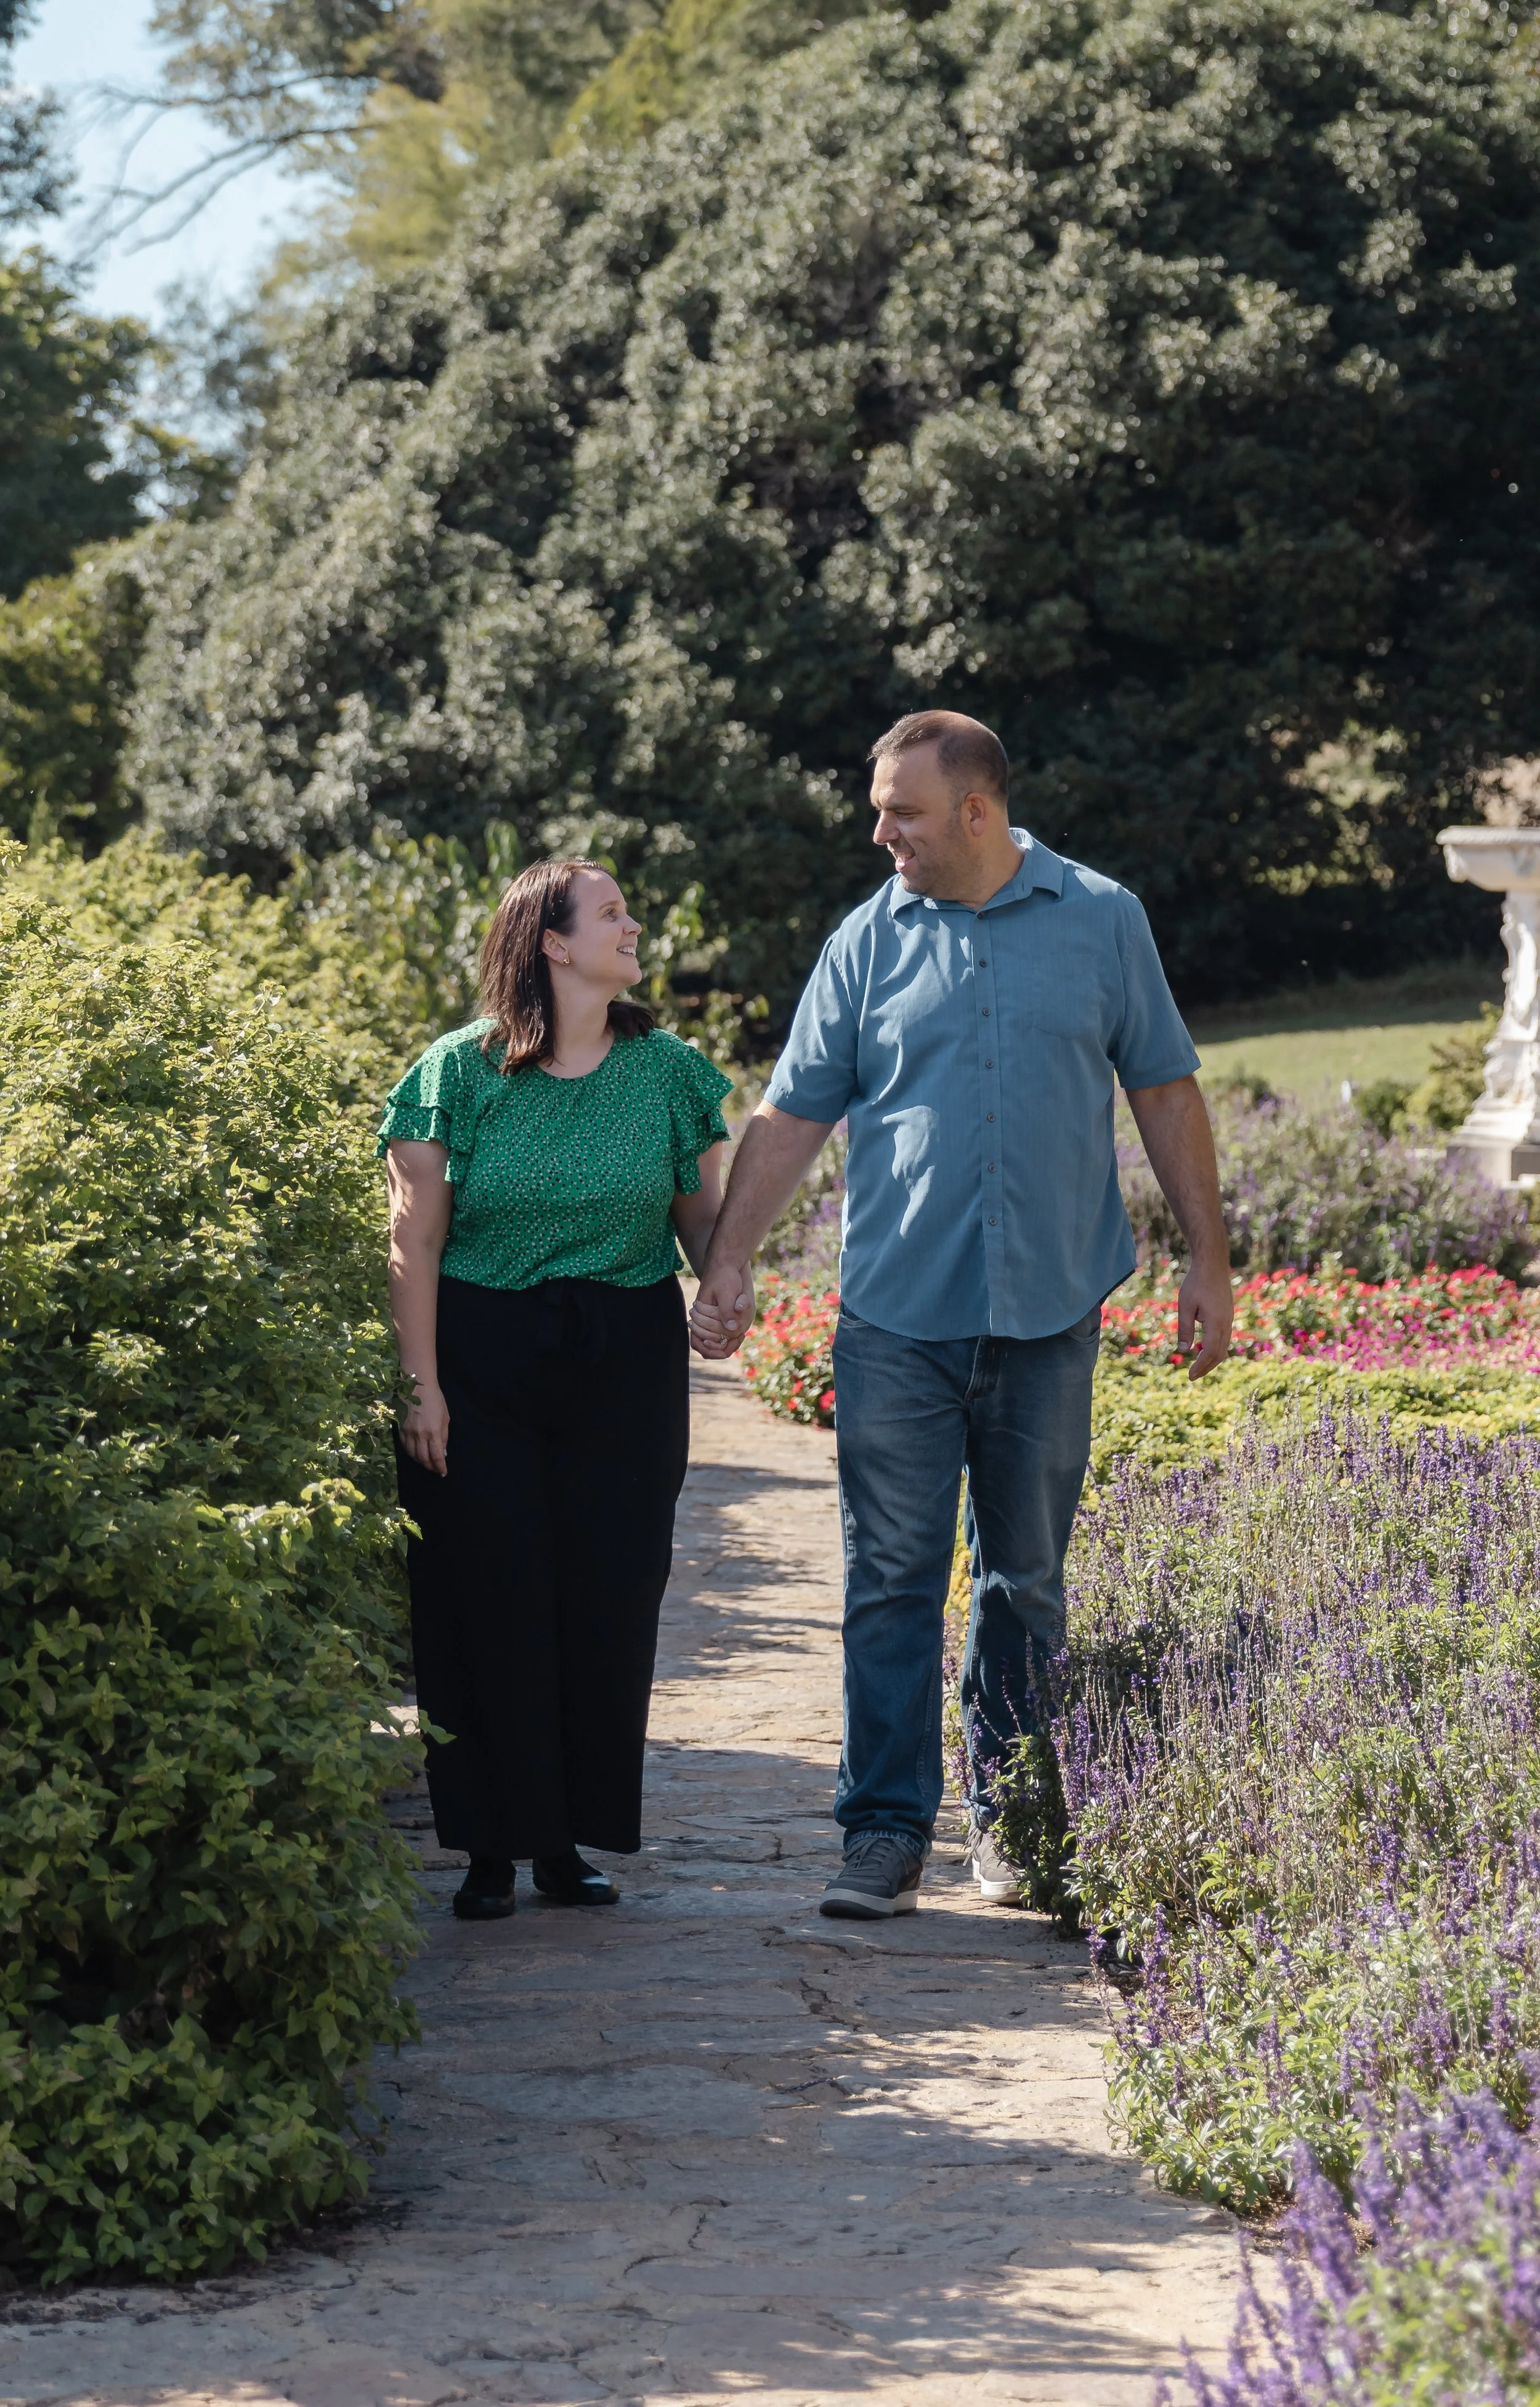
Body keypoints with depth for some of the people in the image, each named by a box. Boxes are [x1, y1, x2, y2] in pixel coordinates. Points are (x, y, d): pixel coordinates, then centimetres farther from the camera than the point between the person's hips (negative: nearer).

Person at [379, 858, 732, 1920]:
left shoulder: (668, 1071, 5)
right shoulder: (459, 1073, -4)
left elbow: (703, 1212, 10)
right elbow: (415, 1242, -4)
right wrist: (422, 1384, -9)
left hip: (627, 1365, 3)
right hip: (483, 1362, -3)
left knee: (609, 1599, 4)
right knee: (488, 1599, -1)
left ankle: (572, 1839, 15)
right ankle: (491, 1848, 8)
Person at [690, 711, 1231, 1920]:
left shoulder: (1103, 923, 3)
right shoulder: (868, 943, 3)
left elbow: (1166, 1093, 8)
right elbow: (793, 1117, 5)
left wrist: (1208, 1260, 5)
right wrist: (729, 1264, -3)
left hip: (1048, 1318, 0)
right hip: (897, 1319, 0)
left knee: (1026, 1582, 9)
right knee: (892, 1581, -2)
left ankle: (1005, 1813, 22)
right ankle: (888, 1829, 2)